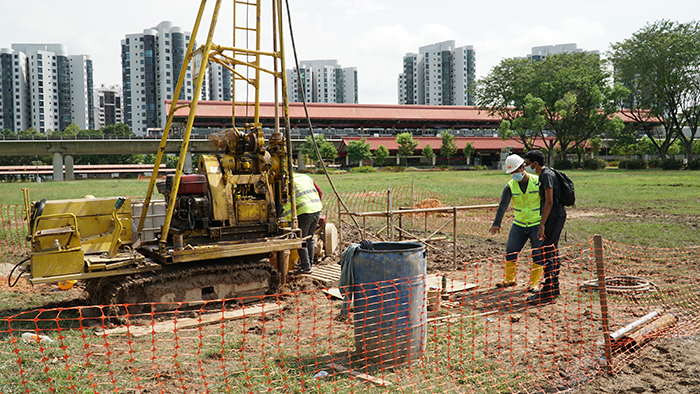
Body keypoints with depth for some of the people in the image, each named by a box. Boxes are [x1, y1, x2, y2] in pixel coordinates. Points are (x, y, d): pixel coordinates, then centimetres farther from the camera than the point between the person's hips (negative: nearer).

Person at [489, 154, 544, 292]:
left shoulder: (537, 181, -9)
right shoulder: (510, 186, -3)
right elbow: (503, 205, -16)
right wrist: (497, 223, -29)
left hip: (537, 224, -3)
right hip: (519, 225, 3)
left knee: (538, 255, -1)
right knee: (511, 252, 5)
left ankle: (533, 283, 13)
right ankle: (509, 279, 22)